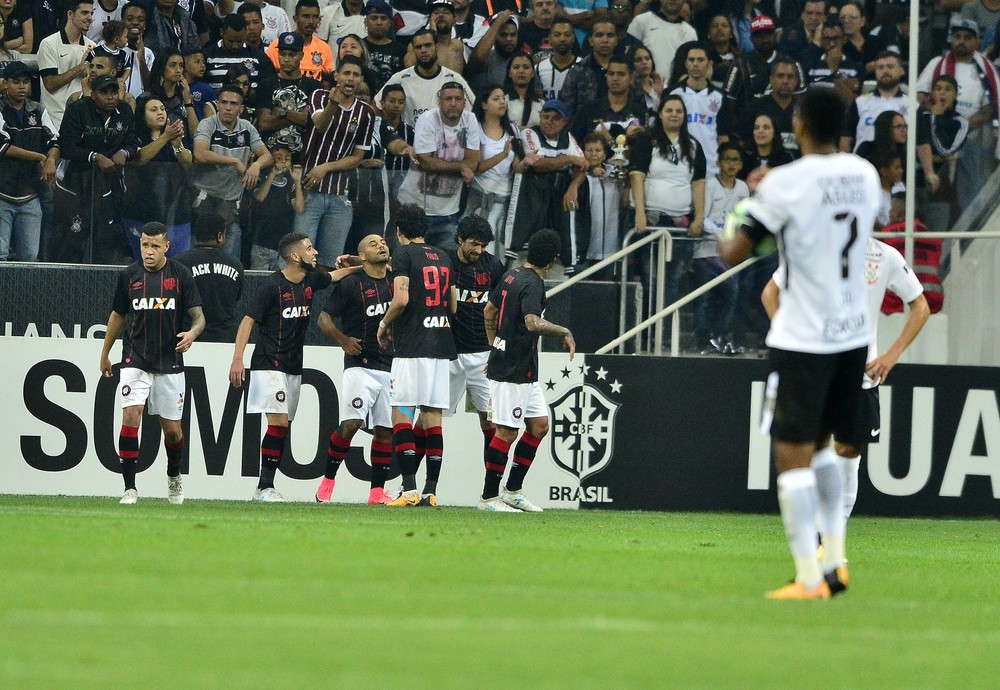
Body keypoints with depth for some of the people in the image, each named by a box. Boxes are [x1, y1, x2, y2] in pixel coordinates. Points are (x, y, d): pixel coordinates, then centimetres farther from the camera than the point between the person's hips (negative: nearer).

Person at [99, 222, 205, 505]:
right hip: (135, 359, 0)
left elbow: (199, 316, -4)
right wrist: (105, 354, 21)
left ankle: (174, 477, 36)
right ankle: (130, 488, -15)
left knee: (172, 428, 6)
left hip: (170, 362, 0)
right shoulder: (129, 275, 2)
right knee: (131, 415, -18)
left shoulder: (180, 274, -3)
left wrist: (192, 332, -27)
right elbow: (118, 314, 16)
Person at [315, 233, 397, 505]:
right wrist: (343, 340, -15)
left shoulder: (397, 281, 10)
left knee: (385, 430, 2)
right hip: (360, 365, -5)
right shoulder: (351, 284, -2)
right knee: (351, 423, -16)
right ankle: (327, 480, -1)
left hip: (392, 366, 5)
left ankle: (377, 491, 8)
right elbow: (324, 318, 0)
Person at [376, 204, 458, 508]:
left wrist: (384, 325, 2)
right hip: (442, 345, 6)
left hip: (412, 346, -6)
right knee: (432, 417, 6)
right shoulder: (443, 258, 16)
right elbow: (453, 306, 20)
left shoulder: (404, 254, -4)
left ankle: (409, 490, -14)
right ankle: (431, 491, 3)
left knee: (401, 415, -5)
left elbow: (401, 299, -14)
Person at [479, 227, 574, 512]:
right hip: (513, 371, -10)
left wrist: (494, 347, 30)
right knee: (507, 432, -4)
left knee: (539, 425, 12)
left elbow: (489, 310, 22)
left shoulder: (512, 275, 11)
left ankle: (513, 490, 16)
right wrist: (565, 332, -21)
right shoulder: (532, 285, -18)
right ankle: (488, 497, 2)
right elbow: (533, 323, -33)